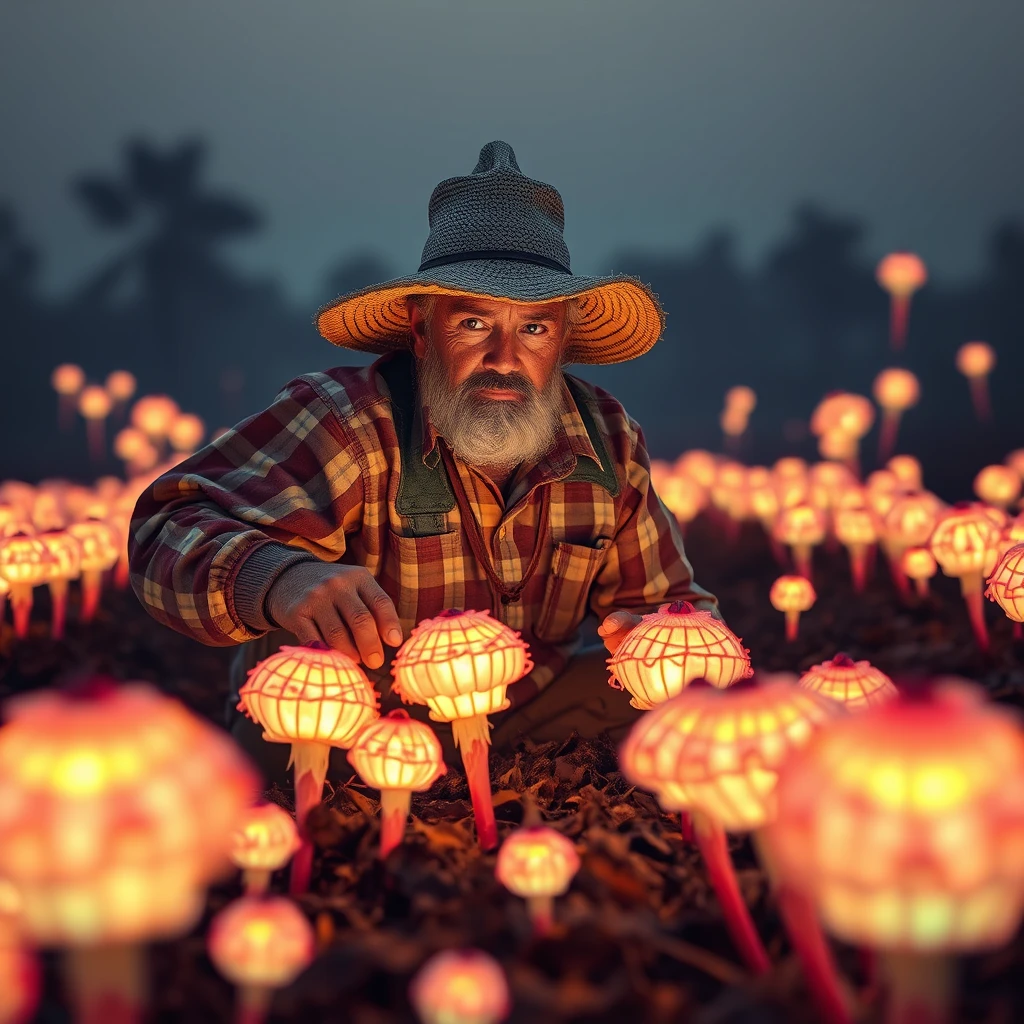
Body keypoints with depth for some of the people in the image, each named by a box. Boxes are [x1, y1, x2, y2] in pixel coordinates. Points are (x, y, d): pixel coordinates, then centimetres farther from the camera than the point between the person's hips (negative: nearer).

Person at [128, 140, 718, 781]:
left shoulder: (610, 443, -6)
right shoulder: (349, 421, -23)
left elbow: (670, 598, 5)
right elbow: (173, 531, -34)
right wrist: (279, 579, -57)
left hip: (516, 721, 4)